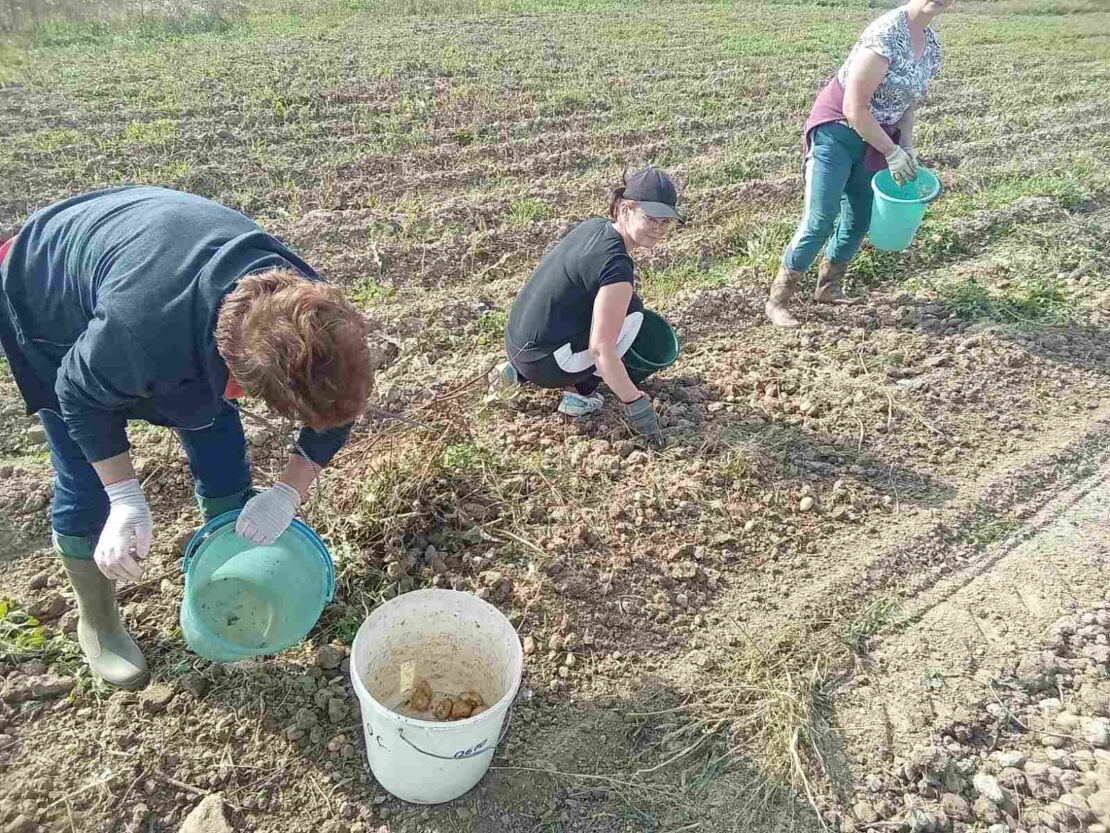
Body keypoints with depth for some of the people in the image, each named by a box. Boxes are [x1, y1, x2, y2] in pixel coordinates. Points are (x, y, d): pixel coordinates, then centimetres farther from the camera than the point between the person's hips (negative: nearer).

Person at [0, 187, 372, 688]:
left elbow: (339, 396, -14)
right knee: (85, 478, -2)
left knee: (219, 443, 3)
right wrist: (125, 499, -25)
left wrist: (290, 491, -20)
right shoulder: (144, 330, -47)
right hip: (51, 303, -4)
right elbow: (85, 395, -23)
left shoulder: (304, 309, -32)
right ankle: (96, 621, 22)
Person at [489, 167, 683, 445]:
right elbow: (601, 350, -24)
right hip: (542, 363, -8)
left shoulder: (594, 225, 4)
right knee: (631, 312, -2)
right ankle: (580, 394, 1)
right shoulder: (616, 267, -22)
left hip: (515, 343, 8)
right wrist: (634, 403, -18)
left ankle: (519, 372, 18)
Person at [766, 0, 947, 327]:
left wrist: (907, 150, 0)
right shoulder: (885, 35, -22)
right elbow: (854, 110, -24)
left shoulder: (933, 45, 5)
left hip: (874, 140, 8)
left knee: (859, 221, 9)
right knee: (819, 220, -14)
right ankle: (777, 299, -6)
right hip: (837, 132, -8)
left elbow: (907, 103, 15)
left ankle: (828, 288, 26)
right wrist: (891, 152, -17)